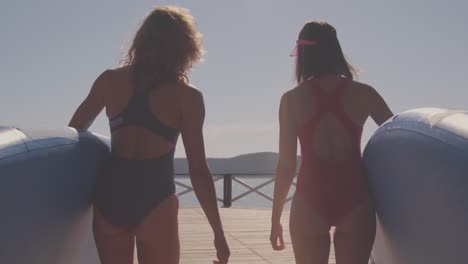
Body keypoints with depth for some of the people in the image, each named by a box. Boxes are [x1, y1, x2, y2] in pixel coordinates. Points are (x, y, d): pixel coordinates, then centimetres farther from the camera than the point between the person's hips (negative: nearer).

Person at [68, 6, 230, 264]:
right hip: (155, 200, -3)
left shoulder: (110, 80, 6)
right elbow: (198, 172, -5)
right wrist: (218, 233, 0)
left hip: (109, 194, 3)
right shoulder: (187, 96, -2)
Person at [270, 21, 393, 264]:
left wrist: (275, 218, 5)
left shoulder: (292, 99, -1)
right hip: (355, 200, 1)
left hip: (310, 201, -1)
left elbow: (286, 164, -2)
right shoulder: (363, 93, 1)